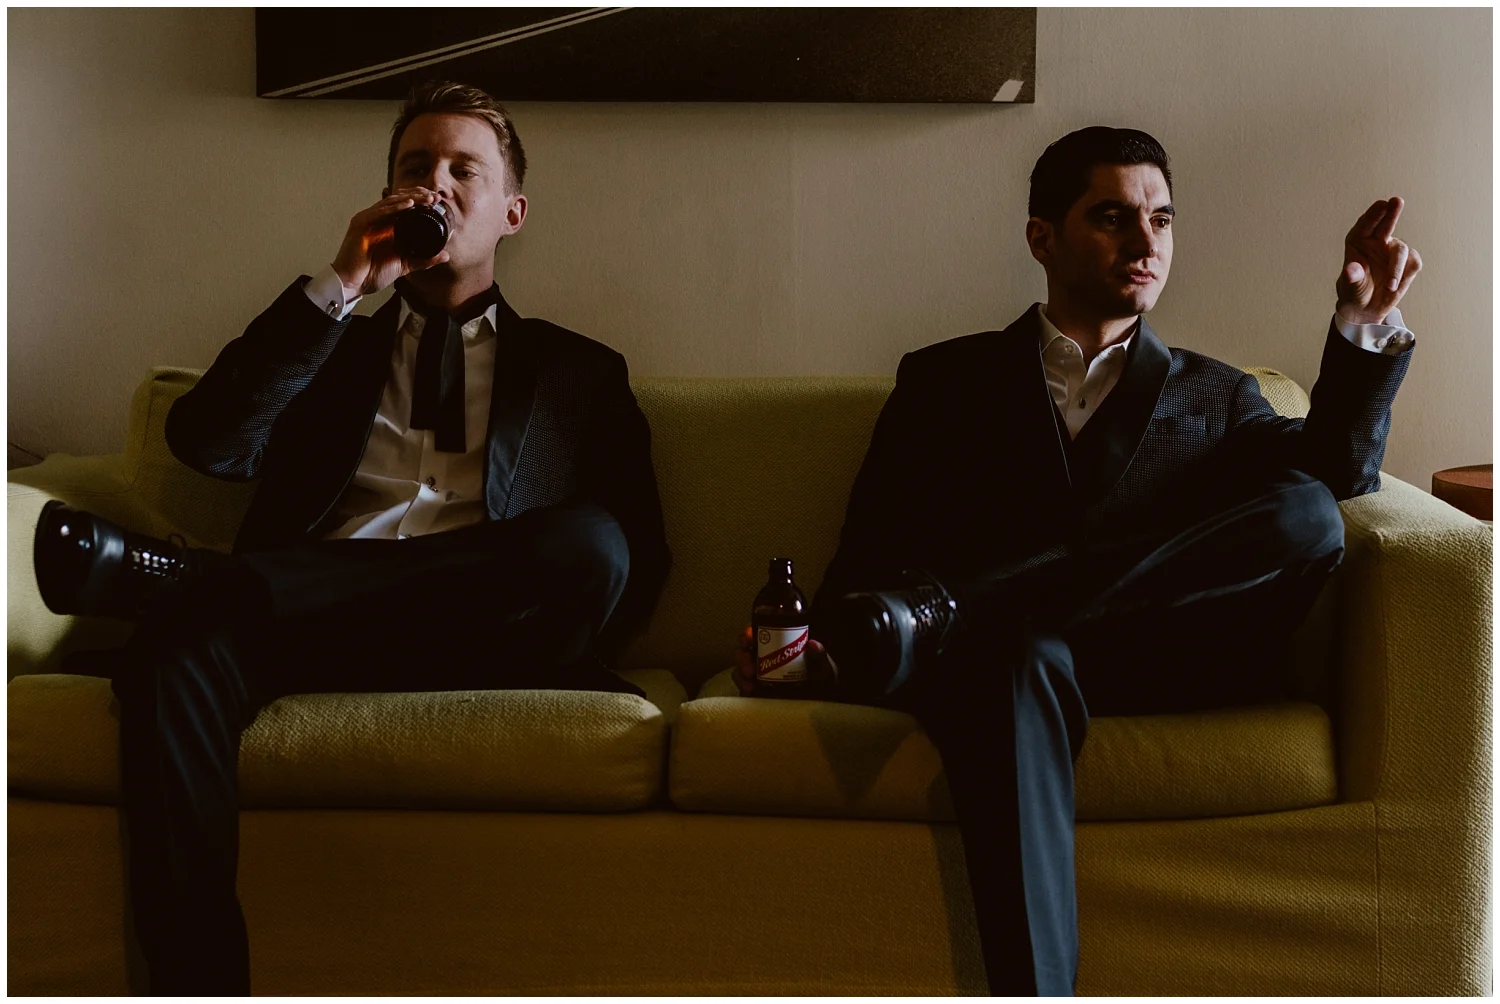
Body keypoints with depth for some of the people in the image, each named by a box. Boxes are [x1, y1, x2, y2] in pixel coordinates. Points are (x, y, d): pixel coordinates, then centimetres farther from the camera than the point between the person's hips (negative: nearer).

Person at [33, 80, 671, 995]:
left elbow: (638, 558, 14)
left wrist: (570, 616, -9)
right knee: (175, 654, -33)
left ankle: (181, 572, -28)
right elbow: (207, 444, 9)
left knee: (587, 542, -34)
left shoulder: (579, 372, 26)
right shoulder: (330, 349, 30)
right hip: (311, 624, 1)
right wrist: (341, 287, 6)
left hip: (480, 641, 0)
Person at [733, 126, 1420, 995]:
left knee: (1307, 514, -26)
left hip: (1163, 671, 2)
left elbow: (1337, 476, 8)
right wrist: (818, 643, -9)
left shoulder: (1215, 396, 27)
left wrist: (1365, 323, -5)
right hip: (1007, 663, -2)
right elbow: (868, 555, 13)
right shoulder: (944, 381, 22)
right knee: (1023, 657, -40)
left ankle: (946, 613, -28)